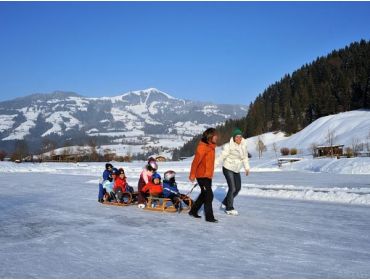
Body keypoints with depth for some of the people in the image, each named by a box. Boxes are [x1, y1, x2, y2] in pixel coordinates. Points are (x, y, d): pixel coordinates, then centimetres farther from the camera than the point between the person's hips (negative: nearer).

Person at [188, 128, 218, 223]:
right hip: (202, 175, -10)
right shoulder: (203, 147, -18)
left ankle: (193, 211, 31)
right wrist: (192, 174, -20)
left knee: (204, 194, 18)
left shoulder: (211, 147, 11)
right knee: (209, 195, -8)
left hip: (208, 176, 10)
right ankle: (209, 217, -2)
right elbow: (196, 161, -20)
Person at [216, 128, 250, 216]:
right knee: (232, 188, -9)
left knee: (238, 188, 11)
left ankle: (225, 203, 27)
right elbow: (222, 156, -21)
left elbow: (245, 157, 10)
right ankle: (229, 209, 6)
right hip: (228, 168, -7)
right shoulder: (229, 146, -20)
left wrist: (247, 168, 4)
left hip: (236, 170, 7)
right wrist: (214, 165, -26)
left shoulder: (243, 145, 0)